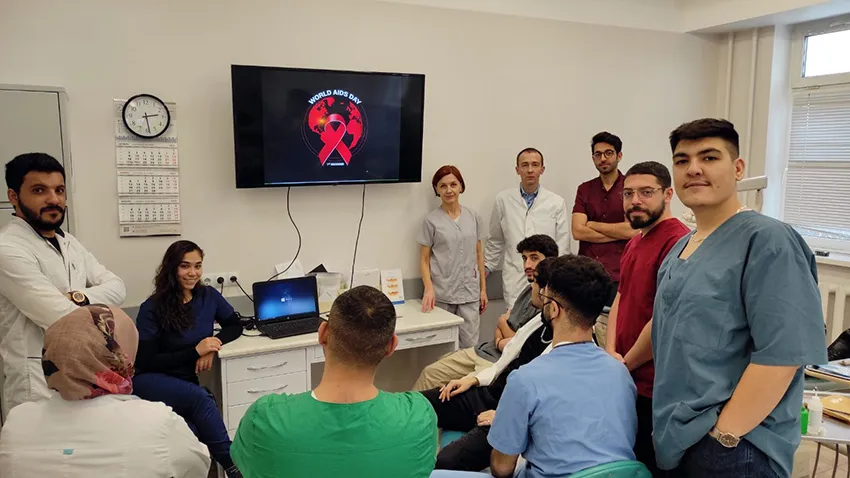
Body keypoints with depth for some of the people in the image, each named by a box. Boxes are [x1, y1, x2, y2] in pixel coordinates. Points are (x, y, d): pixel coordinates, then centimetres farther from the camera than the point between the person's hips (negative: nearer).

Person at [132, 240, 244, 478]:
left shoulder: (209, 296, 2)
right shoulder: (152, 308, -9)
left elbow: (235, 325, 13)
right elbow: (146, 363, -12)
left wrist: (214, 343, -10)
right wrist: (195, 351, -21)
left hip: (189, 382, 3)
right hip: (152, 381, -3)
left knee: (193, 430, -33)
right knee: (199, 397, -34)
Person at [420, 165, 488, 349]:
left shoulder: (474, 217, 8)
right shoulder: (431, 220, -1)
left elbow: (479, 254, 13)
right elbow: (424, 259, 0)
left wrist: (483, 289, 11)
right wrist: (429, 288, -15)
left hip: (470, 292, 2)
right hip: (442, 293, -2)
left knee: (470, 345, 1)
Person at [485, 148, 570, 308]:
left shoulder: (557, 203, 3)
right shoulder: (503, 200, 5)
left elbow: (562, 247, 6)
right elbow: (495, 242, 16)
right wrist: (485, 268, 16)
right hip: (514, 280, 0)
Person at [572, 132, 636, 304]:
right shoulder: (584, 189, 10)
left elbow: (632, 230, -11)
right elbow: (577, 231, -2)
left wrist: (591, 224, -1)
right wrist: (619, 233, -6)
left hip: (619, 275, -3)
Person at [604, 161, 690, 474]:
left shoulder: (676, 242, -21)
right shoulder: (635, 242, 11)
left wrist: (625, 363, -12)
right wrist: (611, 353, -1)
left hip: (653, 388, -8)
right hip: (627, 381, 9)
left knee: (648, 465, 9)